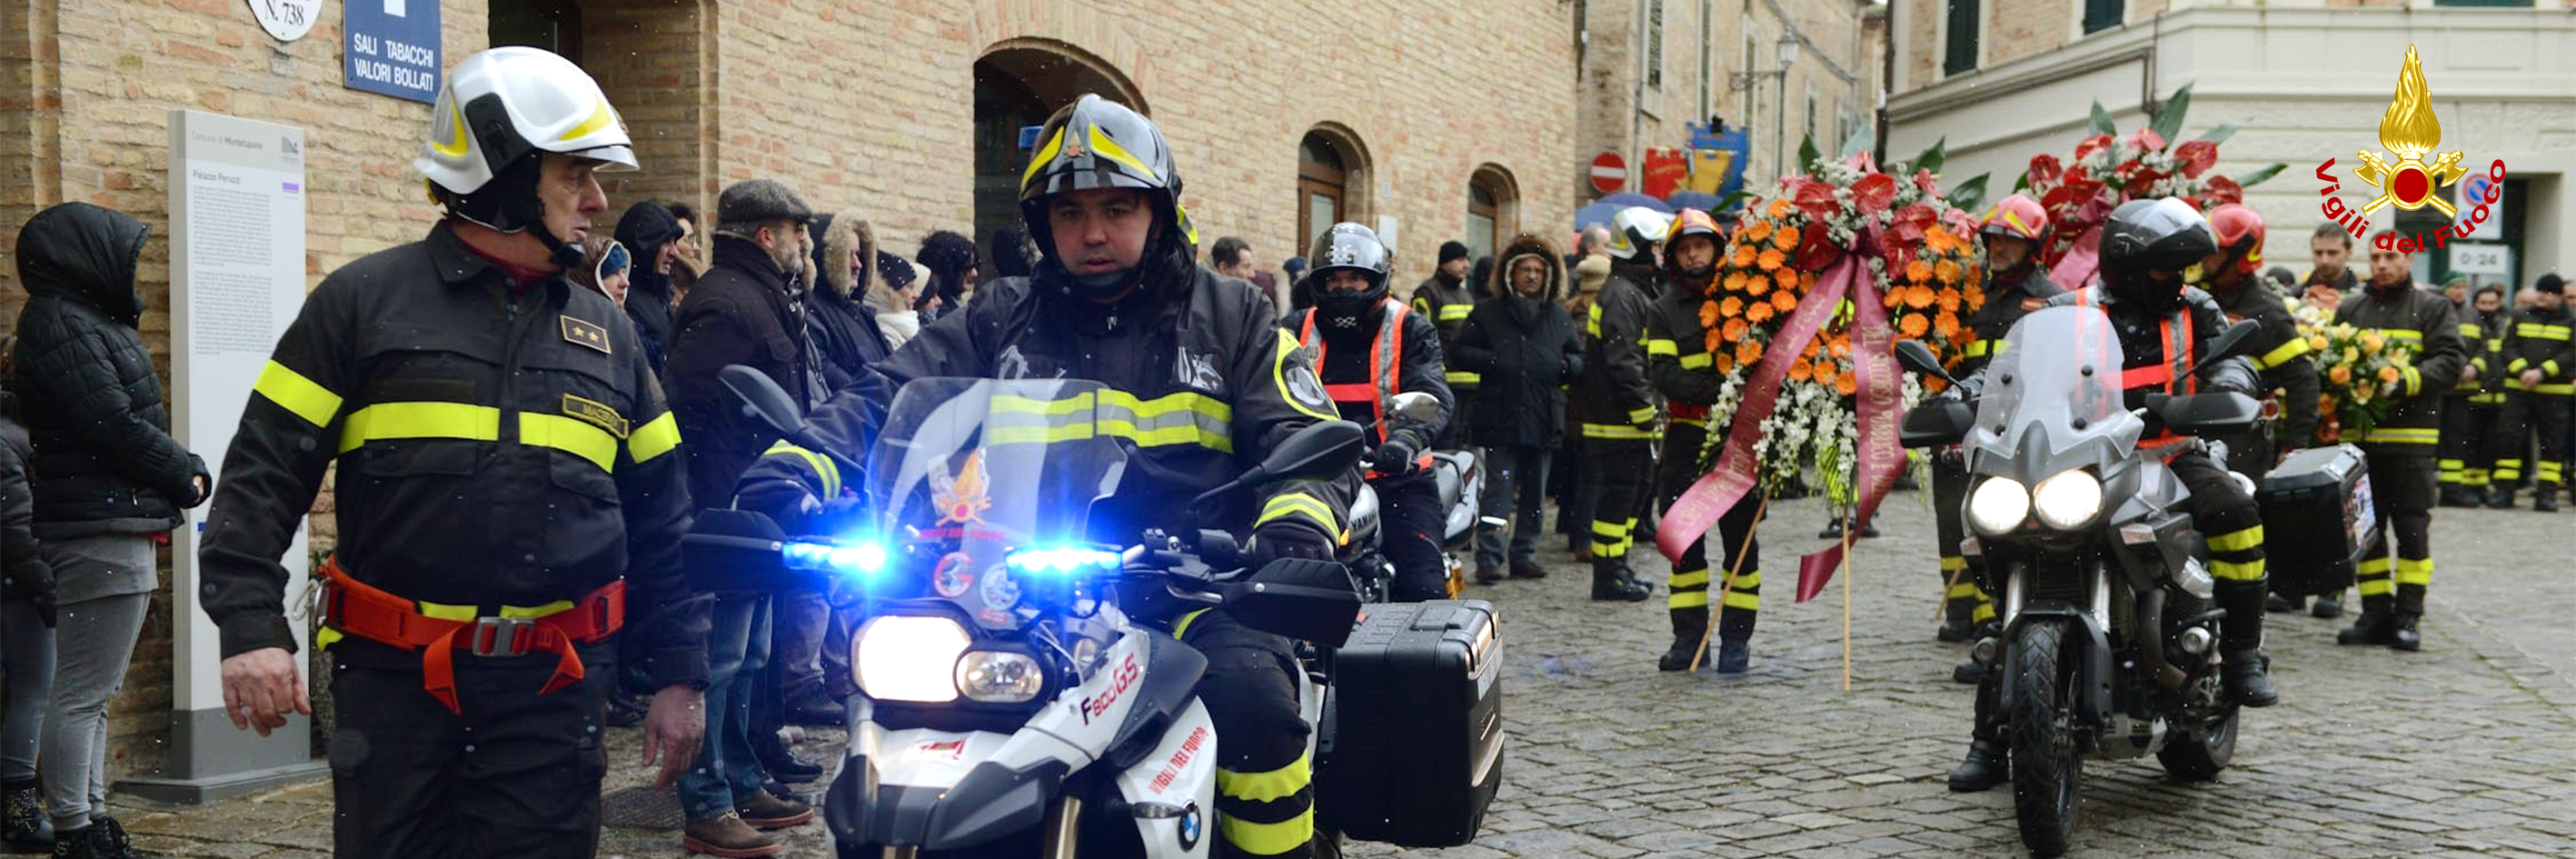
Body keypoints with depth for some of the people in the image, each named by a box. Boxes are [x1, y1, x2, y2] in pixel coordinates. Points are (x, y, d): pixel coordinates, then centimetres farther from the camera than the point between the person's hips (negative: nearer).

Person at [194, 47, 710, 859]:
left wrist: (679, 674, 10)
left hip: (555, 687, 2)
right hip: (392, 677, -2)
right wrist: (251, 627, -12)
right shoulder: (366, 299, 1)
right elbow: (264, 471, -1)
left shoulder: (605, 332, 12)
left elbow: (660, 519, 13)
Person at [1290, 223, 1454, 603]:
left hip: (1397, 477, -2)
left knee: (1423, 591, -16)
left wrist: (1405, 439, -33)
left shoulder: (1410, 329, 3)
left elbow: (1434, 398, -12)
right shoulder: (1302, 329, 12)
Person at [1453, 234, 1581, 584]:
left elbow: (1579, 356, 21)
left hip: (1544, 418, 4)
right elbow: (1463, 351, 3)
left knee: (1534, 492, 9)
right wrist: (1493, 362, -14)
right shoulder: (1487, 311, 6)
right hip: (1500, 415, -4)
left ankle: (1525, 554, 18)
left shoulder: (1558, 315, 16)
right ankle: (1489, 557, -7)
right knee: (1498, 487, -9)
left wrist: (1566, 365, -2)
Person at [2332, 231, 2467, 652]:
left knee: (2412, 531, 0)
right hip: (2359, 435, 3)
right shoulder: (2349, 310, 15)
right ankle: (2376, 613, 12)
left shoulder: (2433, 309, 4)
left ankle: (2408, 617, 5)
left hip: (2411, 436, -3)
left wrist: (2404, 382, -21)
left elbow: (2451, 363, -6)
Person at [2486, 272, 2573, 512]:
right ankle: (2504, 490, -1)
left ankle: (2547, 492, 8)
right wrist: (2522, 371, -14)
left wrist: (2542, 372, -17)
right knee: (2509, 438, -4)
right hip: (2518, 390, 1)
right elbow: (2508, 348, 3)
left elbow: (2571, 355, -5)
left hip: (2555, 392, -1)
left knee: (2552, 443, 3)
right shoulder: (2520, 318, 11)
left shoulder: (2570, 323, 6)